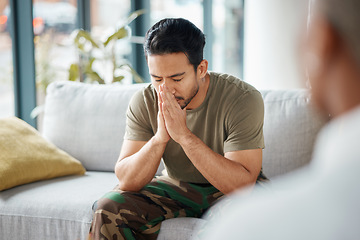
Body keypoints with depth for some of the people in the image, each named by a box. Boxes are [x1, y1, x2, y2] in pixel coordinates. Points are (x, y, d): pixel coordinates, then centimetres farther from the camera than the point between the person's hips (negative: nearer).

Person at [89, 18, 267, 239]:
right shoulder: (144, 102, -13)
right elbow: (127, 181, -17)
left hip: (233, 191, -2)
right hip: (177, 187, 3)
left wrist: (184, 135, -38)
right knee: (108, 209, -20)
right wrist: (160, 137, -35)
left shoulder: (244, 99, -24)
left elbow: (242, 184, -32)